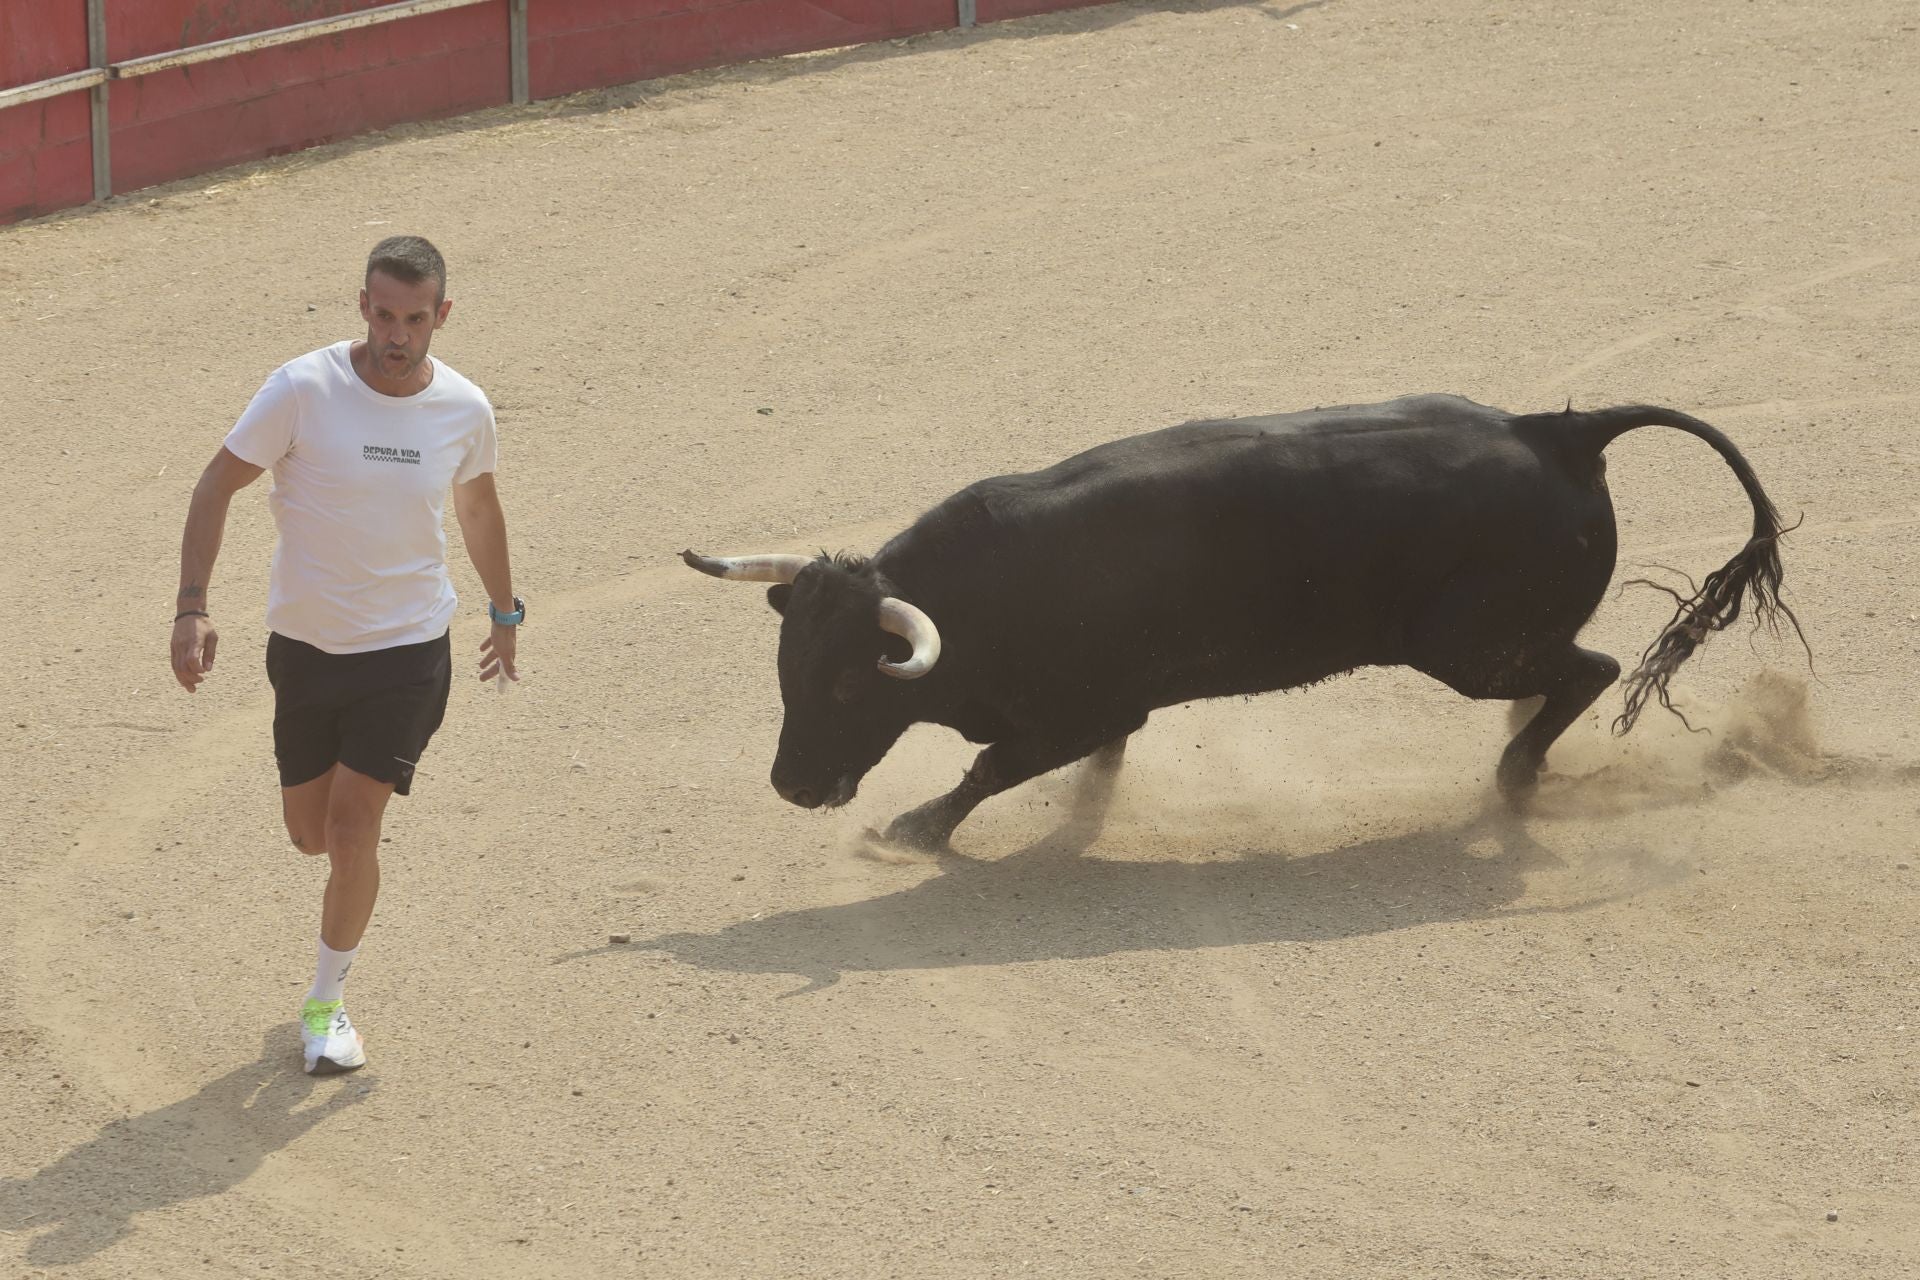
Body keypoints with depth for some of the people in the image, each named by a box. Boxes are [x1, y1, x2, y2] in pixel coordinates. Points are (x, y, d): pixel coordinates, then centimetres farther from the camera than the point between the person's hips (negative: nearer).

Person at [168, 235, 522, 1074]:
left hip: (407, 649, -1)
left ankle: (326, 1002, 8)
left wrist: (504, 612, 25)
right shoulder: (303, 390, -17)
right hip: (305, 645, 1)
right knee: (311, 834, 12)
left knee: (351, 829, -10)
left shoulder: (464, 409, -8)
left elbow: (478, 508, 13)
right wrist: (192, 608, -18)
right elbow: (218, 485, -9)